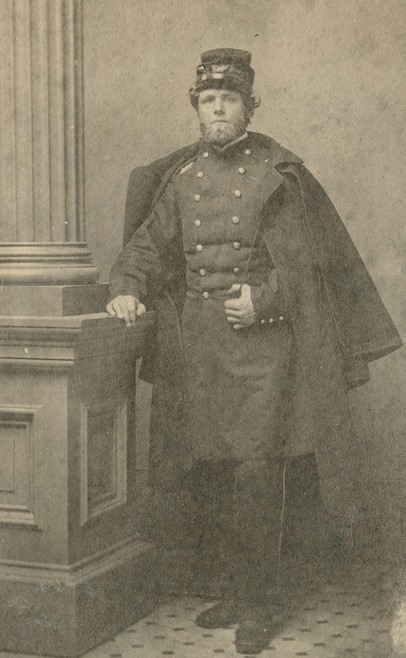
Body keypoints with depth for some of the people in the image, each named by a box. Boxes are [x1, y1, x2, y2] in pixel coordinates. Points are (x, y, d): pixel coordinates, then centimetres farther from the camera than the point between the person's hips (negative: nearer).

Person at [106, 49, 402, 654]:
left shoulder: (278, 172, 0)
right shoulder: (181, 175, 12)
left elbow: (303, 260, -2)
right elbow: (149, 243, 12)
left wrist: (262, 299, -15)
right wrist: (126, 288, -6)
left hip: (261, 335, -4)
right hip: (197, 341, 5)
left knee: (256, 468, -9)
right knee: (215, 472, 9)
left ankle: (256, 604, 2)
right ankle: (235, 592, 23)